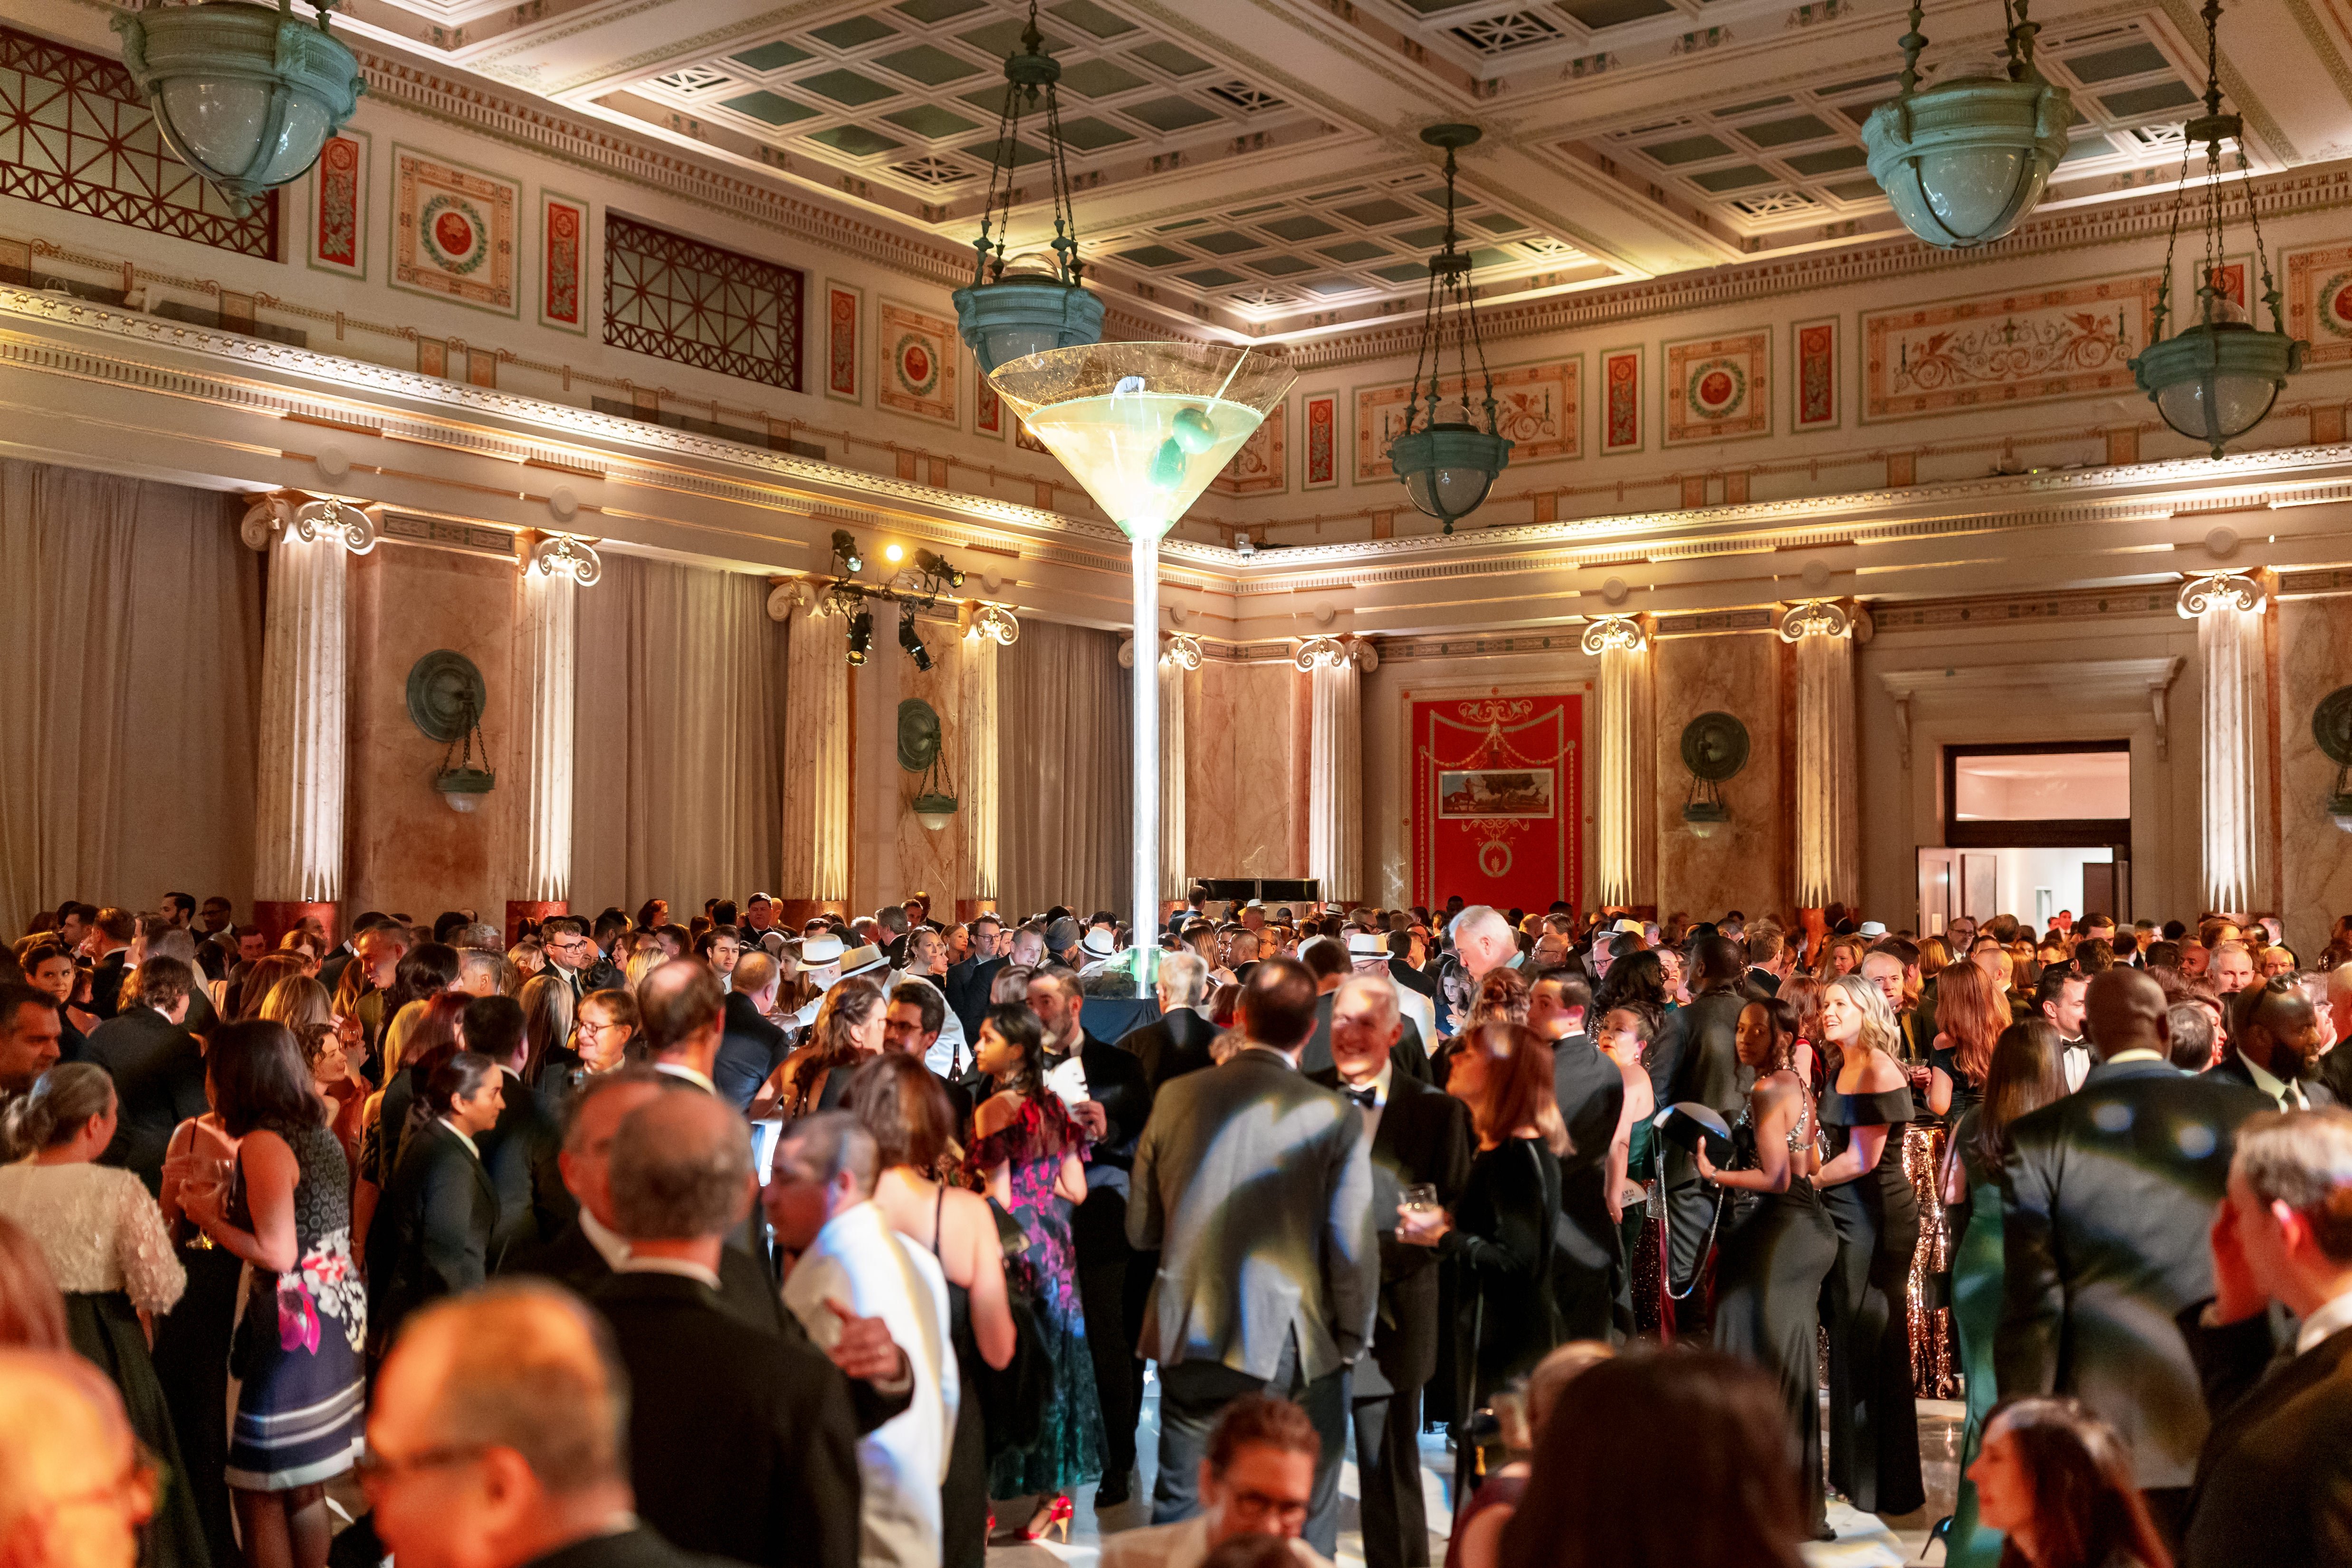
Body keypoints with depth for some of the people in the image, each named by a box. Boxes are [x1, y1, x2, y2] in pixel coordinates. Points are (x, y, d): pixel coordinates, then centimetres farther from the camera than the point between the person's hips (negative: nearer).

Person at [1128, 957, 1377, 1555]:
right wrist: (1353, 1342, 2)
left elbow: (1140, 1229, 5)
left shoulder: (1177, 1096, -3)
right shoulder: (1336, 1118, -13)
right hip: (1294, 1349, -2)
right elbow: (1352, 1252, -13)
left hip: (1191, 1343, 3)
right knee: (1305, 1529, 15)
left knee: (1178, 1515, 15)